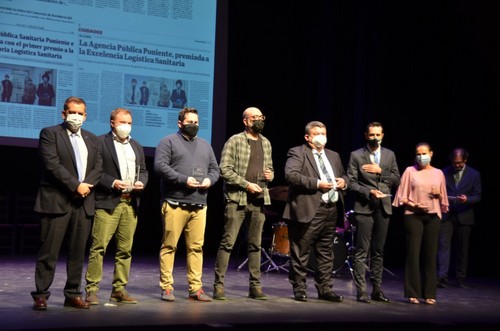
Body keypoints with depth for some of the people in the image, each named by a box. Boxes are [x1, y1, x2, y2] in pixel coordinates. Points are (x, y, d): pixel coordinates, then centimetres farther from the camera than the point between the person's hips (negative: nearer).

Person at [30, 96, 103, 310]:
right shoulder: (50, 133, 2)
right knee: (49, 251, -4)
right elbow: (52, 164, -10)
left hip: (83, 202, 5)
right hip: (57, 201, -5)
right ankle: (41, 295, 2)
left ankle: (73, 294, 13)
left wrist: (87, 185, -7)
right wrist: (75, 186, -14)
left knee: (78, 252, 6)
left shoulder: (91, 139, 18)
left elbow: (98, 168, 12)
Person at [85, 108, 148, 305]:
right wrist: (112, 183, -16)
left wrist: (141, 182, 1)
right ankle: (92, 290, -4)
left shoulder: (136, 146, 21)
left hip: (131, 204, 6)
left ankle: (119, 290, 14)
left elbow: (143, 170, 22)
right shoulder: (100, 142, 1)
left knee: (125, 249, 7)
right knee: (99, 246, -9)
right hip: (107, 202, -6)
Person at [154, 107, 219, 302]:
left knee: (196, 247, 3)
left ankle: (196, 288, 7)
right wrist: (183, 179, -15)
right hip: (175, 204, -5)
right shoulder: (169, 142, 3)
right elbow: (160, 166, -8)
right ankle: (166, 287, 3)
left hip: (199, 206, 5)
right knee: (169, 246, -3)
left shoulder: (205, 145, 22)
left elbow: (214, 168, 23)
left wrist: (209, 179, 0)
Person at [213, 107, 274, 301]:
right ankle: (219, 284, -2)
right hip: (237, 199, -6)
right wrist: (247, 184, -15)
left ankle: (255, 286, 14)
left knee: (255, 245, 8)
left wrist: (270, 175, 2)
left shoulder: (266, 143, 16)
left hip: (259, 200, 6)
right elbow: (224, 169, -10)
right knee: (228, 242, -6)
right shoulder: (235, 141, -3)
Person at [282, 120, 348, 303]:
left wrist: (344, 181, 4)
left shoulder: (334, 156, 21)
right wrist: (316, 184, -20)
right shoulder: (297, 153, -2)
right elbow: (290, 174, -17)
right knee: (301, 253, -1)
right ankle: (299, 289, 9)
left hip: (332, 210, 7)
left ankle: (325, 289, 19)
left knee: (326, 253, 11)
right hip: (309, 210, -7)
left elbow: (343, 175, 29)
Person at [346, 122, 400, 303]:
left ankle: (377, 290, 16)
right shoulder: (356, 156, 0)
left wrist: (380, 171, -7)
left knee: (378, 252, 10)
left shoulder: (390, 155, 12)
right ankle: (361, 292, -2)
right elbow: (351, 183, -4)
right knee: (362, 252, -5)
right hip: (364, 208, -4)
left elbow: (397, 180, 7)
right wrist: (369, 191, -17)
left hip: (383, 207, 4)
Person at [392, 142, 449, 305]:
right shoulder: (410, 171, 4)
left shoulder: (438, 173, 12)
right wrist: (414, 205, -14)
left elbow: (443, 199, 18)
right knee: (413, 253, -5)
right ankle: (413, 293, 1)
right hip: (413, 216, -2)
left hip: (433, 216, 2)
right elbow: (402, 197, 2)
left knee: (430, 255, 2)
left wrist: (438, 194, -4)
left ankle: (429, 294, 8)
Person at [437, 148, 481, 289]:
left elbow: (477, 196, 2)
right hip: (446, 215, 0)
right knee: (444, 245, -12)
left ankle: (460, 279, 18)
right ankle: (442, 277, -18)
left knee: (462, 249, 7)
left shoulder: (474, 174, 3)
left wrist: (467, 199, -18)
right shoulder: (444, 172, 5)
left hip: (464, 216, 0)